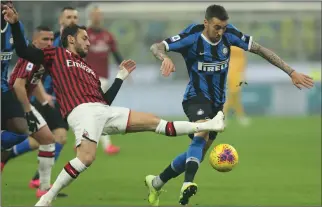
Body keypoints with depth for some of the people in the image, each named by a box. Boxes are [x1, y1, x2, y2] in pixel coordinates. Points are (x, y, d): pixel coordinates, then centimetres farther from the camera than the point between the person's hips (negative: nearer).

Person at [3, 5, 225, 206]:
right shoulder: (56, 55, 15)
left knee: (153, 121, 10)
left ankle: (206, 126, 17)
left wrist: (121, 77, 35)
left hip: (105, 111, 7)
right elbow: (23, 52, 5)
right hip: (82, 111, -7)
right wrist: (15, 24, -5)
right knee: (86, 158, -31)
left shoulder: (89, 70, 33)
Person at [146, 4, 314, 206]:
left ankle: (157, 182, 28)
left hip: (217, 102, 5)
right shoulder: (192, 37, -18)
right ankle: (188, 183, -49)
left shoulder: (230, 34, -8)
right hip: (196, 97, -5)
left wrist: (291, 72, -6)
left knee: (197, 152, 10)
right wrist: (165, 58, -44)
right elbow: (156, 47, -19)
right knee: (203, 131, -36)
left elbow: (261, 50, -3)